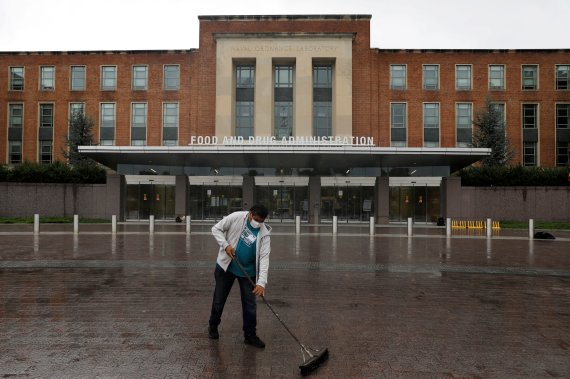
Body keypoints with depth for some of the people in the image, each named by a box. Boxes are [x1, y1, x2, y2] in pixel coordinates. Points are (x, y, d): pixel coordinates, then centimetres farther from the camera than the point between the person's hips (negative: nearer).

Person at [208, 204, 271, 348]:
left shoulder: (264, 233, -15)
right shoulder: (236, 217, -17)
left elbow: (264, 258, -20)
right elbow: (216, 229, -7)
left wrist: (261, 282, -30)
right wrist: (225, 245, -22)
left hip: (248, 272, 1)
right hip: (226, 266, 0)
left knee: (250, 304, 3)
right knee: (219, 300, 13)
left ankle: (250, 335, 20)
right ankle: (213, 326, 37)